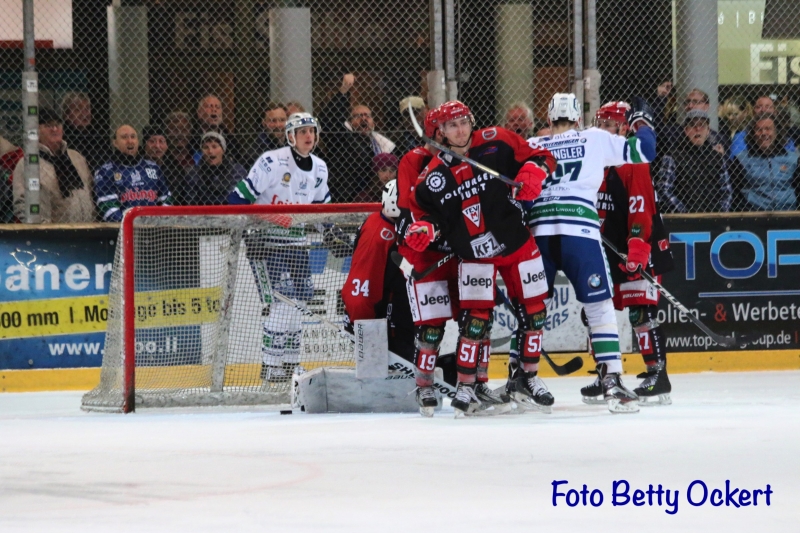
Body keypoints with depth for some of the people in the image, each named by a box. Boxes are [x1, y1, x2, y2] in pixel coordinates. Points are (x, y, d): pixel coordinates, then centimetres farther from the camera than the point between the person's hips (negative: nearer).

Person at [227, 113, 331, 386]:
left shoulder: (319, 169, 6)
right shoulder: (272, 162, -16)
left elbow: (322, 206, 22)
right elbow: (240, 197, -16)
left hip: (296, 242, 7)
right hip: (265, 240, -7)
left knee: (300, 300, 6)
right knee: (281, 300, -16)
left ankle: (290, 363, 19)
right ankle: (271, 366, -10)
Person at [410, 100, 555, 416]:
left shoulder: (496, 144, -9)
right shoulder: (434, 175, -5)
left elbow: (540, 157, -4)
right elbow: (426, 210, 4)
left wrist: (533, 171, -25)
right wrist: (423, 229, -17)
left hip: (517, 244, 1)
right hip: (474, 255, -1)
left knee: (533, 309, 7)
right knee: (475, 317, -9)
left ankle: (529, 378, 25)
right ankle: (466, 386, 3)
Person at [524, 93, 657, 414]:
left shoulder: (529, 147, 17)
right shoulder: (594, 139, 11)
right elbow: (642, 151, 12)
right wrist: (642, 120, 30)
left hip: (537, 234, 3)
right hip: (579, 232, -3)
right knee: (600, 306, -1)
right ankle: (611, 381, -11)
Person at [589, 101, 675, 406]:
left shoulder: (632, 160, -12)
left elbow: (641, 208, -21)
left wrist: (638, 246, -28)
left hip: (639, 250, -9)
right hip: (606, 249, 9)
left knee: (641, 311, -14)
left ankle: (657, 375, -12)